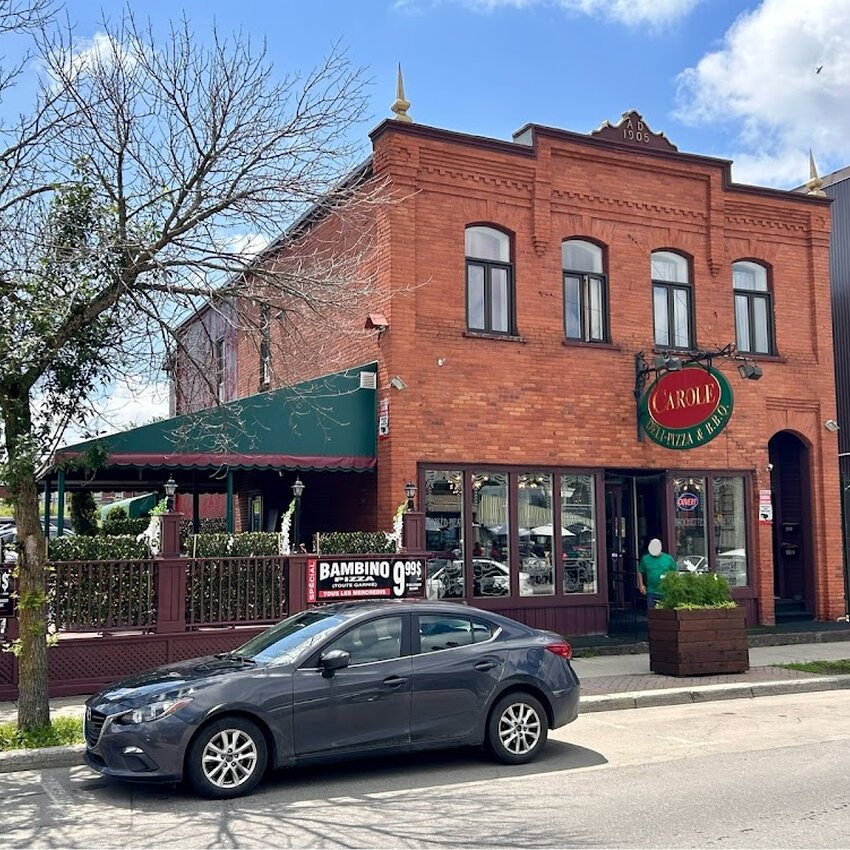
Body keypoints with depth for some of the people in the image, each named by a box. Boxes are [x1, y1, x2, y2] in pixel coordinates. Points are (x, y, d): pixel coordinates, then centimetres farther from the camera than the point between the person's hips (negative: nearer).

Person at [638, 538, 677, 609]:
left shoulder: (668, 558, 4)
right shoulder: (645, 559, 6)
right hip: (651, 593, 1)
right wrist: (641, 585, 4)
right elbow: (640, 572, 14)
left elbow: (675, 573, 10)